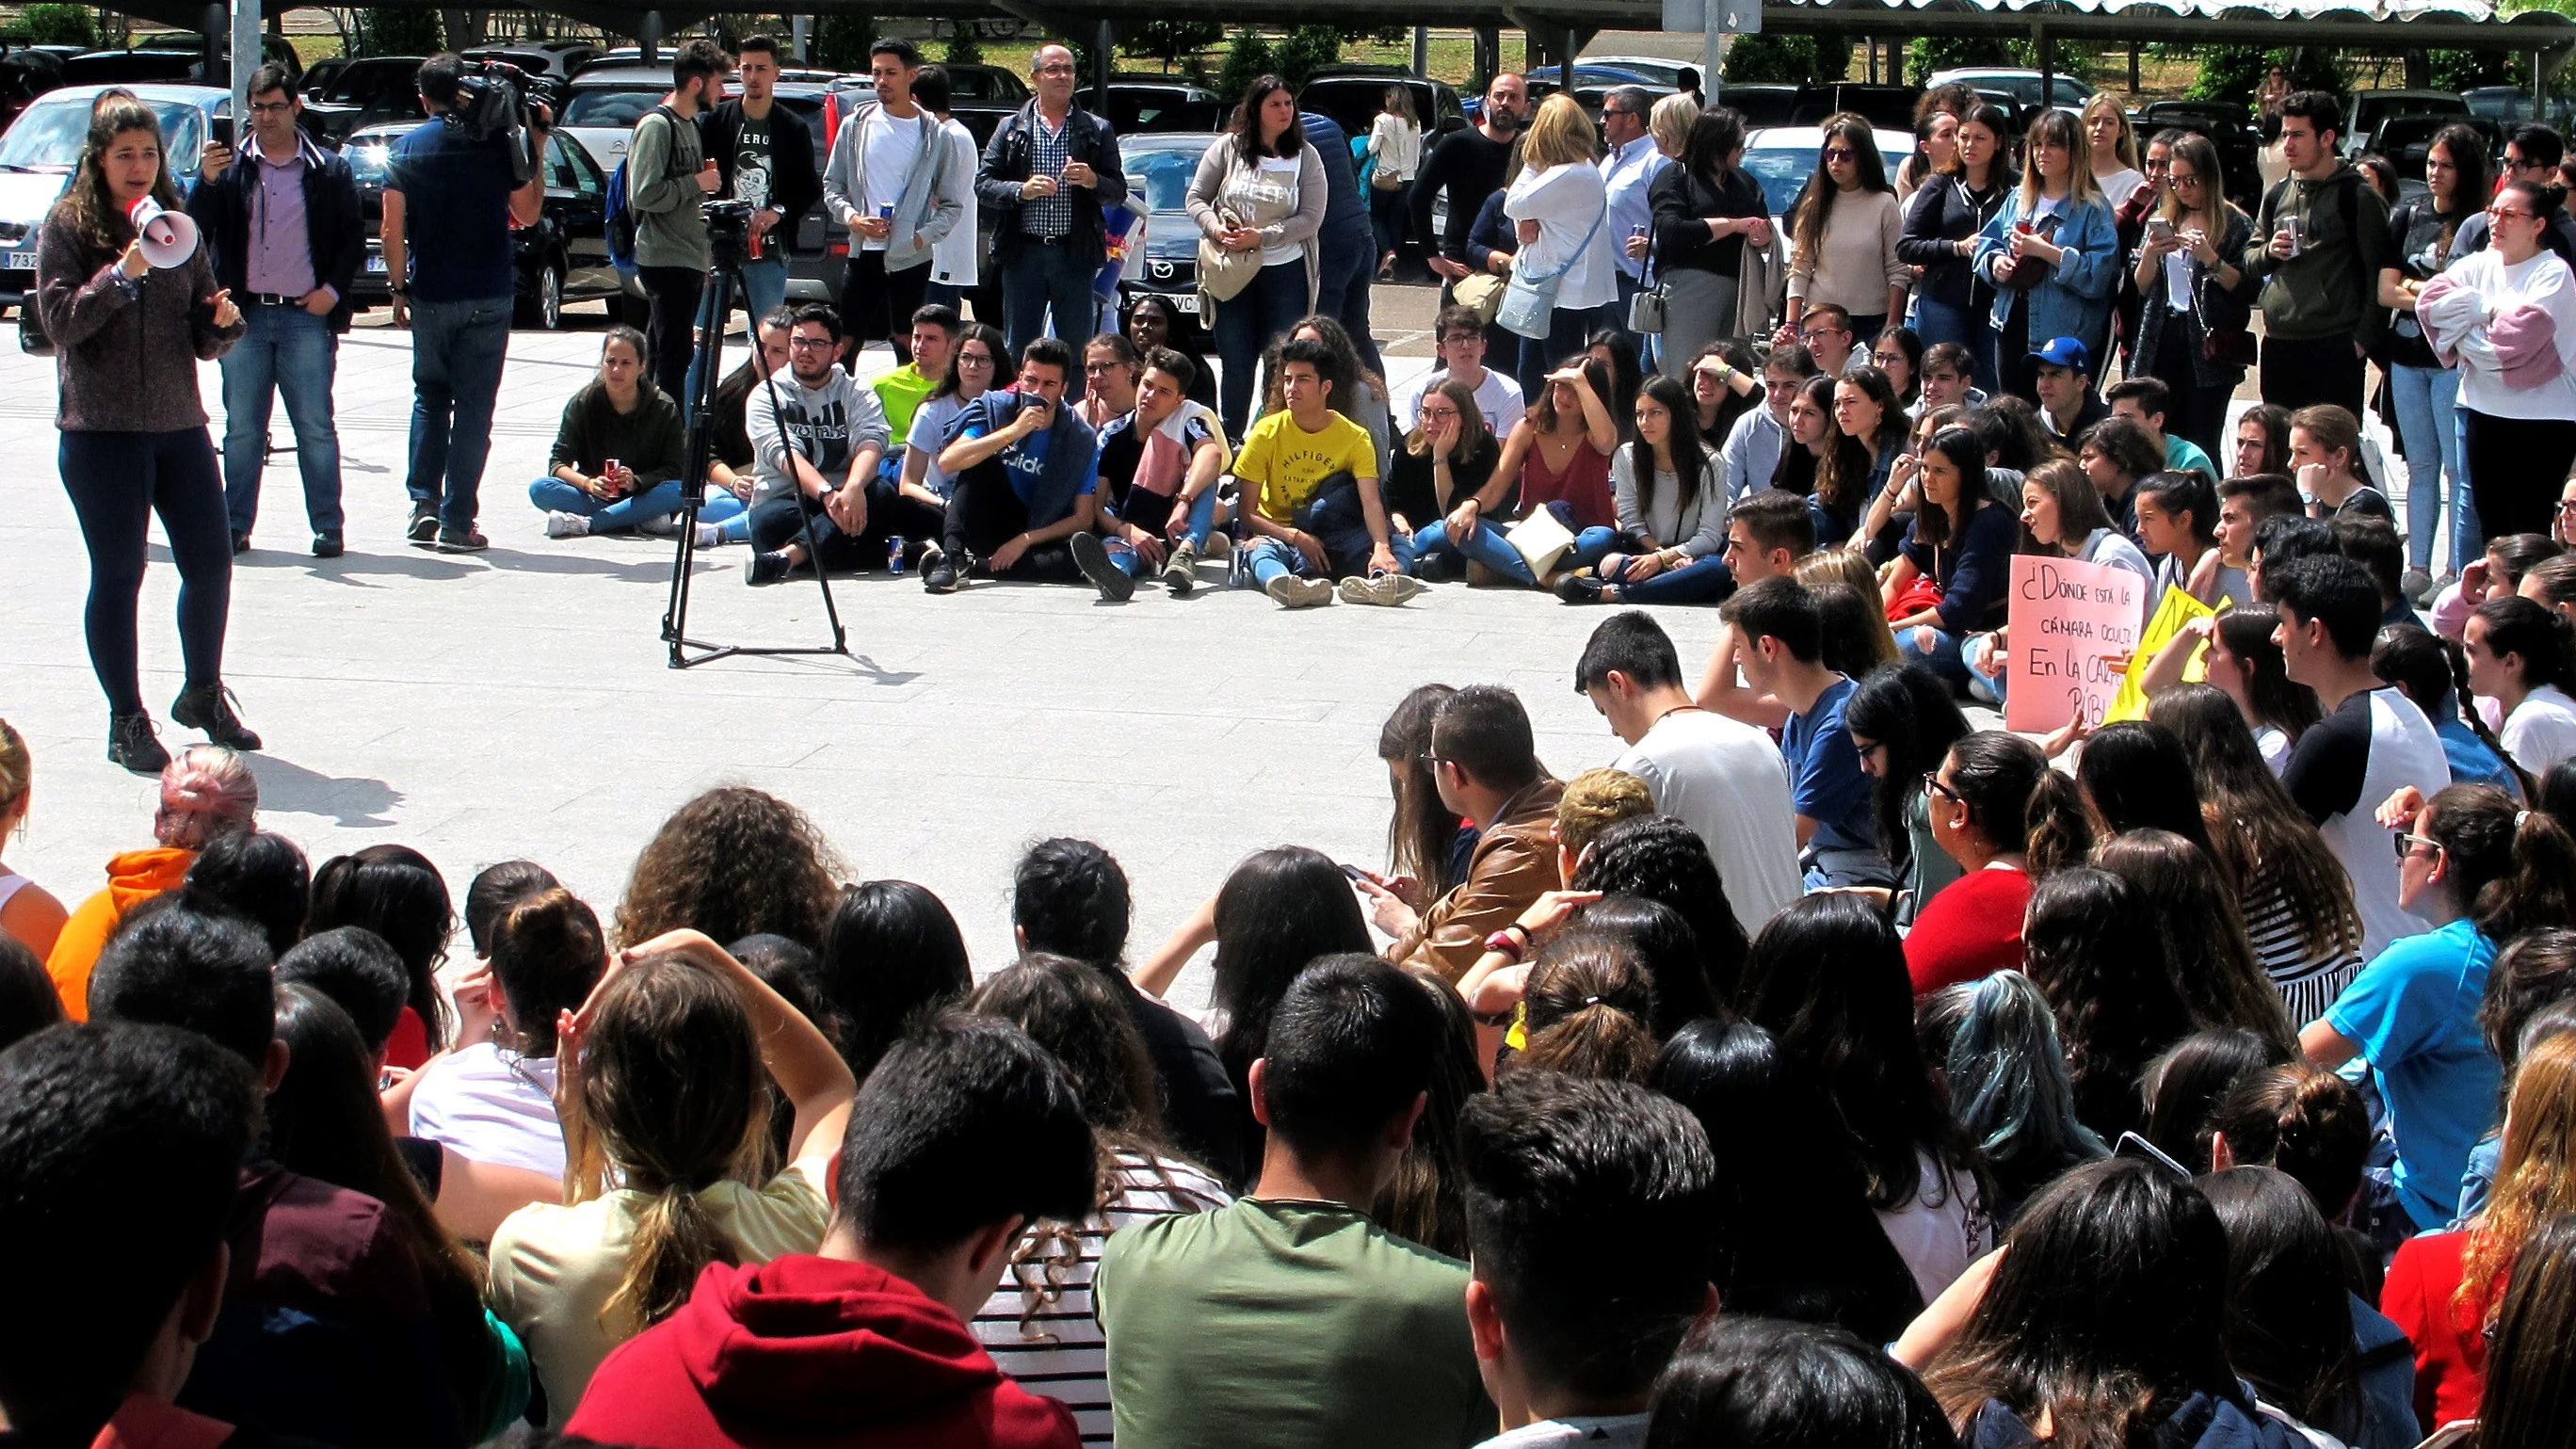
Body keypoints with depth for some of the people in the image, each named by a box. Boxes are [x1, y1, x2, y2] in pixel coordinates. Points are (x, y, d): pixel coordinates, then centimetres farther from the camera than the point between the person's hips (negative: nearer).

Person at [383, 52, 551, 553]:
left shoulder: (405, 150, 0)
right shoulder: (496, 145, -3)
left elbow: (392, 231, -3)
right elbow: (529, 214, 6)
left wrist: (399, 288, 8)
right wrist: (538, 147, 10)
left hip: (430, 298, 1)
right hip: (488, 296, -1)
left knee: (429, 398, 18)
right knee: (473, 407, 2)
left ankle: (424, 505, 6)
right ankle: (456, 522, 0)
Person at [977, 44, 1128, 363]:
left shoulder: (1097, 130, 10)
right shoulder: (1012, 128, 9)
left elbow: (1119, 191, 8)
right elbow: (983, 186, 4)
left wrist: (1093, 181, -13)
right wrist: (1021, 191, -14)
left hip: (1075, 255, 0)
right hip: (1023, 253, 0)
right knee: (1019, 351, 4)